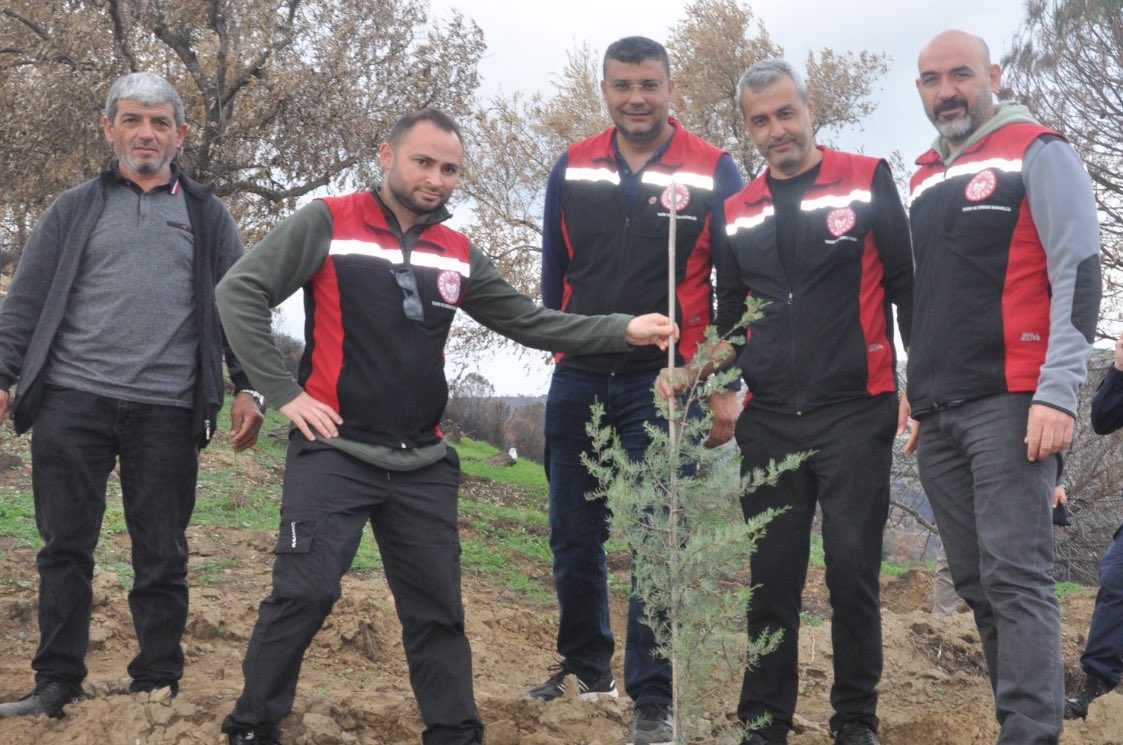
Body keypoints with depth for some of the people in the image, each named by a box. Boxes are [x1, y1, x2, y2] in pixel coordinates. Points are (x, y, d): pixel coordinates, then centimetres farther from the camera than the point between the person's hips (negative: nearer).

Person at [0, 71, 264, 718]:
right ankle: (57, 682, 10)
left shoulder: (207, 216, 13)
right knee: (66, 548, 2)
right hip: (72, 401, 0)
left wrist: (248, 387, -2)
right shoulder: (74, 211, 12)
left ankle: (158, 687, 11)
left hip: (166, 410, 0)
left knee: (162, 556, 2)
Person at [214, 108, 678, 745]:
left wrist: (622, 331, 0)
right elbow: (241, 292, -8)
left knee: (438, 609, 9)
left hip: (424, 465, 5)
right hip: (335, 454, -5)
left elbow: (529, 321, 11)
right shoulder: (328, 223, -5)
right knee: (305, 593, -10)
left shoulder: (459, 255, 10)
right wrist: (283, 391, -12)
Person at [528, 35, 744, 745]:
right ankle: (586, 665, 29)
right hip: (578, 379, 4)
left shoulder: (714, 172, -3)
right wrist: (558, 345, 14)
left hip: (664, 382, -4)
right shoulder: (573, 168, 6)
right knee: (574, 537, 11)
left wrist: (727, 385, -6)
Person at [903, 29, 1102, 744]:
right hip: (938, 413, 7)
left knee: (1016, 579, -11)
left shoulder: (1039, 154, -2)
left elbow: (1078, 274, -10)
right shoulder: (926, 179, 19)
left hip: (1009, 404, -7)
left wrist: (1058, 393, -18)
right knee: (977, 582, 8)